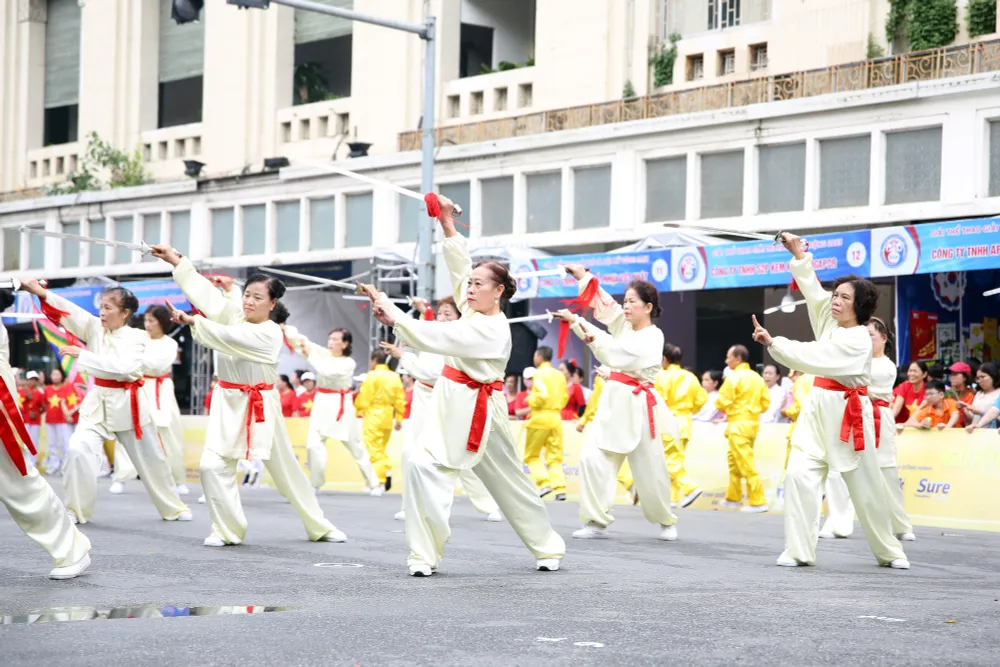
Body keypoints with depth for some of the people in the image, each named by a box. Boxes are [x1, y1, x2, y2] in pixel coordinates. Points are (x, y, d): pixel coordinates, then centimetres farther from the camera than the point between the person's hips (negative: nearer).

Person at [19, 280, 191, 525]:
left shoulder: (136, 337, -10)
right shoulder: (95, 328, 0)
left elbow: (121, 367, -26)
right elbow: (71, 311, -16)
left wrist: (82, 354, -29)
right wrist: (41, 292, -31)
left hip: (127, 404, -2)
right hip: (97, 402, 2)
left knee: (150, 459, 11)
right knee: (79, 449, -18)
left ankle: (173, 508, 31)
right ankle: (75, 510, -4)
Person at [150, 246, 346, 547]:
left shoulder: (271, 333, -14)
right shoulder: (235, 317, 2)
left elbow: (230, 337, -27)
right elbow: (204, 291, -5)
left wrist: (193, 322, -28)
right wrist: (176, 260, -12)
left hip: (260, 405, -4)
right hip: (229, 403, 4)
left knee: (285, 468, 7)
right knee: (213, 465, -11)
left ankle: (319, 527, 23)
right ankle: (227, 529, 3)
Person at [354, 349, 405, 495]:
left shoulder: (372, 376, -9)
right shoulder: (395, 377, 8)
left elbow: (364, 399, -11)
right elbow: (400, 400, 8)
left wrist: (356, 411, 4)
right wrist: (399, 419, 15)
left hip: (374, 416, -6)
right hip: (388, 417, 6)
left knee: (374, 450, -1)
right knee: (381, 448, 20)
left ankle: (379, 483, -4)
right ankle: (387, 471, -2)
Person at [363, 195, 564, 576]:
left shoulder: (492, 329, -18)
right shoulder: (475, 313, 7)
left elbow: (439, 338, -29)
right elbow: (460, 266, 10)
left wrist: (394, 318, -32)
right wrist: (447, 224, 2)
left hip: (478, 412, -8)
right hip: (453, 409, 8)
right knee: (422, 466, -1)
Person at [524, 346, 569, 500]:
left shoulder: (539, 374, -9)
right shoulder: (560, 375, 11)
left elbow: (542, 395, -20)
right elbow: (565, 398, 13)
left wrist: (530, 400, -3)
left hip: (540, 417, -6)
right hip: (556, 418, 6)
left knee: (531, 455, 7)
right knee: (555, 456, 7)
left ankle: (544, 483, -7)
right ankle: (559, 488, -5)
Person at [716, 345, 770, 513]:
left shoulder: (734, 377, -12)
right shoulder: (757, 377, 9)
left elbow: (722, 402, -12)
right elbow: (765, 401, 10)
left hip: (739, 424, -8)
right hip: (753, 422, 8)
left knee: (746, 465, -6)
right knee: (734, 461, 20)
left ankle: (758, 502, -8)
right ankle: (733, 498, 28)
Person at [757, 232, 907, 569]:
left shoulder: (858, 339, -16)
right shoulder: (830, 321, 7)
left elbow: (812, 358, -26)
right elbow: (812, 288, 8)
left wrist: (772, 343, -30)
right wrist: (799, 253, -3)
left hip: (848, 414, -6)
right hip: (818, 410, 6)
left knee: (866, 488, 5)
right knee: (800, 475, -11)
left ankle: (890, 551, 24)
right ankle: (798, 551, -10)